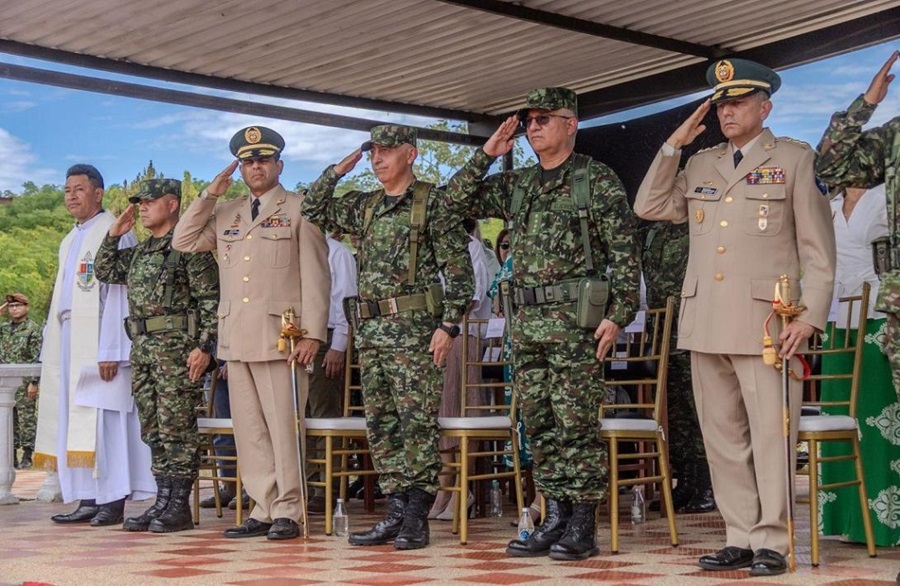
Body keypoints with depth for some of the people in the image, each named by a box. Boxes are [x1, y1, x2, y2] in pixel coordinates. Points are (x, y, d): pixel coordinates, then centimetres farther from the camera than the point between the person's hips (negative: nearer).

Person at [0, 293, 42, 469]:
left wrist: (34, 382, -15)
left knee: (27, 420, -2)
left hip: (24, 383, -6)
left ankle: (27, 457, 1)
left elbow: (37, 358, -8)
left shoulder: (33, 329, -3)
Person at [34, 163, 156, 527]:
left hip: (98, 341, -8)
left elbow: (117, 294, -13)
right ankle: (89, 500, 9)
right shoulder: (69, 242, 22)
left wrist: (110, 350, -19)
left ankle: (113, 501, -6)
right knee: (73, 421, 6)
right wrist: (50, 351, 14)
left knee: (103, 419, -9)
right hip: (69, 343, 8)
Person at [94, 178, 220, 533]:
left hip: (176, 349, -8)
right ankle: (162, 501, 17)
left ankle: (180, 507, -1)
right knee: (153, 430, 10)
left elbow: (211, 300, -11)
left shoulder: (190, 247, -7)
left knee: (177, 428, -5)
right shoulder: (139, 252, 18)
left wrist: (204, 346, -17)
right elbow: (104, 272, 27)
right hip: (142, 348, 8)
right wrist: (113, 235, 15)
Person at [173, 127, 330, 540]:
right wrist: (210, 194, 10)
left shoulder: (299, 210, 4)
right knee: (248, 428, 6)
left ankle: (287, 511, 2)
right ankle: (263, 509, 12)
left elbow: (315, 276, -2)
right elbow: (183, 242, 16)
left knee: (283, 424, -5)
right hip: (236, 339, 5)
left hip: (280, 336, -5)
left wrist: (312, 333, -10)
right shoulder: (225, 214, 21)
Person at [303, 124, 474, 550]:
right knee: (380, 425, 8)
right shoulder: (364, 206, 15)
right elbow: (313, 210, 20)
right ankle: (396, 512, 15)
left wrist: (449, 324, -14)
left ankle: (417, 518, 1)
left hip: (414, 329, -7)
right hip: (370, 330, 7)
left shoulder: (433, 202, -3)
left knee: (417, 423, -5)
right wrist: (339, 169, 10)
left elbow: (458, 268, -7)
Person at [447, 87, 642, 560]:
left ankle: (582, 527, 3)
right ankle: (554, 519, 17)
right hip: (527, 321, 7)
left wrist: (618, 314, -14)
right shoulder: (516, 185, 15)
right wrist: (488, 153, 7)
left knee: (577, 424, -4)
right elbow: (459, 197, 17)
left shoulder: (598, 181, -3)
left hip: (575, 321, -7)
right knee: (539, 425, 9)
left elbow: (625, 254, -7)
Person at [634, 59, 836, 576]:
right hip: (706, 324, 5)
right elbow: (649, 206, 16)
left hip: (765, 322, -5)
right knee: (723, 436, 7)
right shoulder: (701, 165, 18)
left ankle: (772, 543, 3)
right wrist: (674, 146, 9)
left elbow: (818, 248, 1)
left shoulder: (795, 159, 4)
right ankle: (740, 539, 14)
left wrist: (810, 316, -9)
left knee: (770, 434, -4)